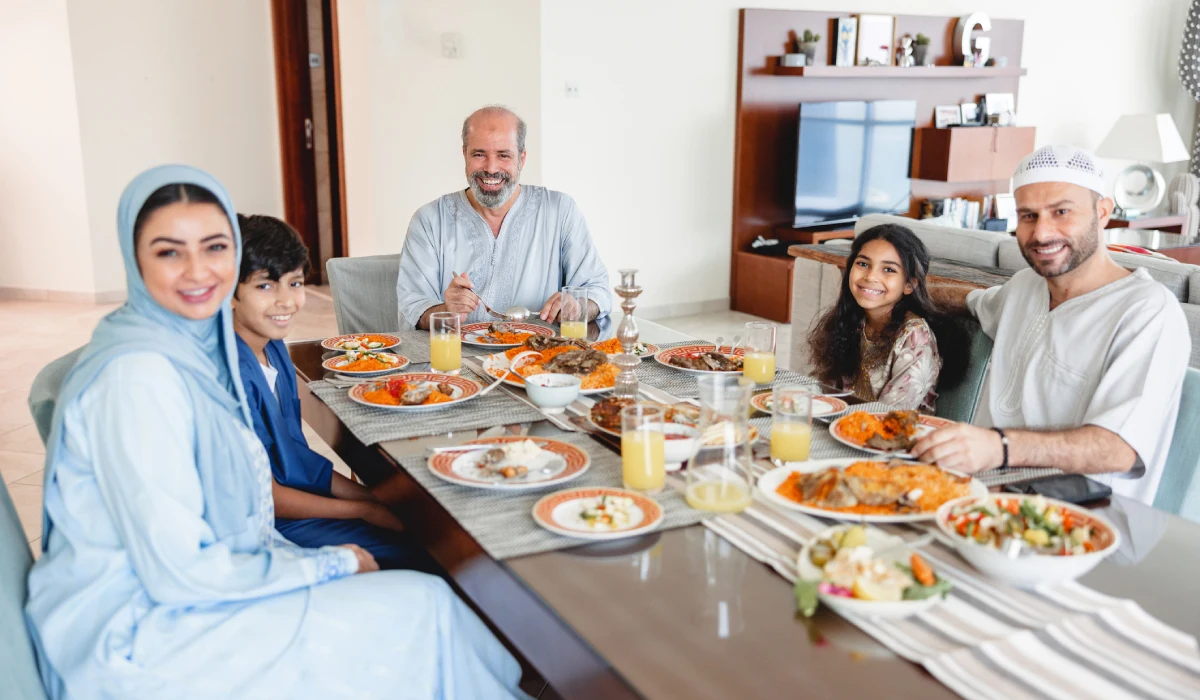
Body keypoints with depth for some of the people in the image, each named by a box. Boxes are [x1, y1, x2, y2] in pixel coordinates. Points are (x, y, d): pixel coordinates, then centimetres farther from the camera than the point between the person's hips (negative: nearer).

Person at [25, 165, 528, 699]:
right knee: (420, 609, -10)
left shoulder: (198, 342, 5)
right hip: (135, 644, -8)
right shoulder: (137, 375, -23)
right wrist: (331, 566, -13)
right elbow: (177, 571, -23)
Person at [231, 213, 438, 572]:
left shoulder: (273, 348, 5)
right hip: (269, 526, -8)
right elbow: (264, 496, -18)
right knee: (417, 559, -15)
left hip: (296, 495, 9)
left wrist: (371, 497, 1)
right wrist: (366, 510, -11)